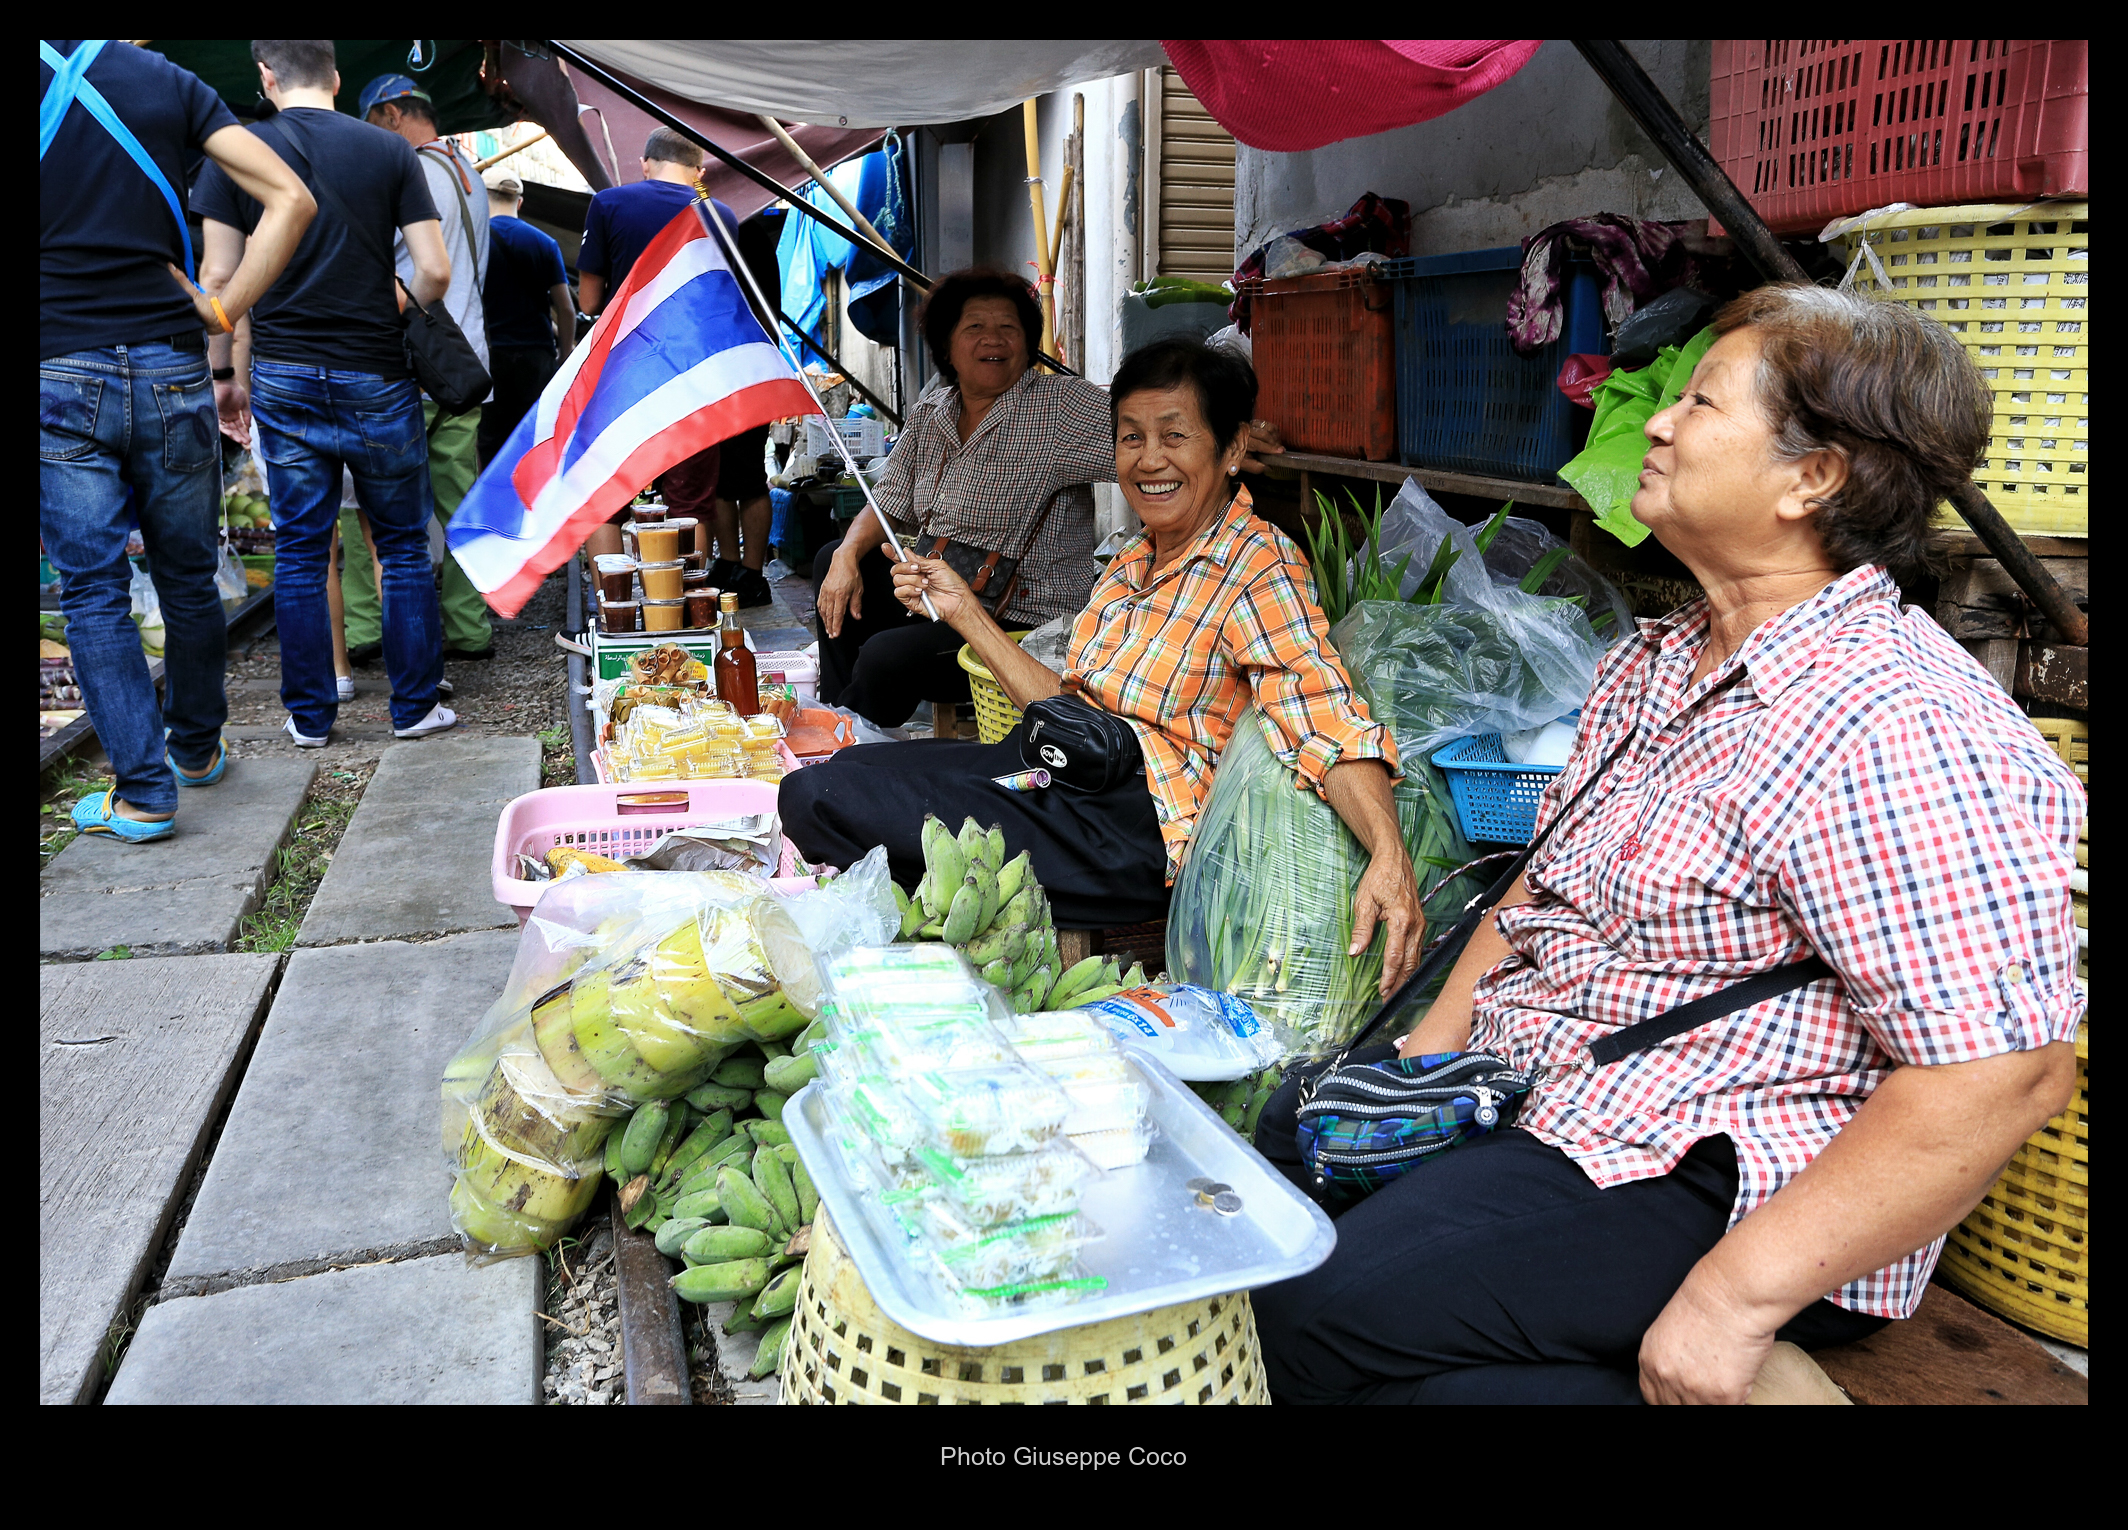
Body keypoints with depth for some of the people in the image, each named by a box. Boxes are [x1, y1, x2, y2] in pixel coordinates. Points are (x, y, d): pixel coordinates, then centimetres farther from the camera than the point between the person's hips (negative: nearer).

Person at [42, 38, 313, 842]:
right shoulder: (172, 84, 5)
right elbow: (291, 199, -3)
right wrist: (223, 310, -2)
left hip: (58, 376, -2)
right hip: (170, 370, 2)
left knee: (92, 591, 4)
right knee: (187, 576, 15)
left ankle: (143, 792, 3)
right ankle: (196, 750, 29)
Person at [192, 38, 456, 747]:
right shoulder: (389, 151, 0)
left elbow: (217, 275, -1)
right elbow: (435, 271, -5)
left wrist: (223, 376, 8)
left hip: (284, 377, 1)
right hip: (376, 378, -1)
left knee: (299, 551, 8)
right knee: (403, 546, 9)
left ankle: (310, 716, 14)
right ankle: (415, 705, 12)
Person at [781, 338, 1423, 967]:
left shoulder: (1257, 571, -11)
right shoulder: (1135, 560, 15)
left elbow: (1332, 724, -24)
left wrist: (1388, 853, -42)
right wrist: (961, 609, 15)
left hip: (1126, 829, -9)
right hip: (1052, 770, 9)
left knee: (815, 799, -17)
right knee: (835, 772, 17)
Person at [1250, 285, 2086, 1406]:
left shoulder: (1901, 731, -23)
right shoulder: (1655, 660, 9)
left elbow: (2005, 1070, -27)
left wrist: (1737, 1294, -26)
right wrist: (1425, 1050, 6)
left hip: (1714, 1178, -9)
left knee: (1317, 1321, -21)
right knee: (1290, 1131, 12)